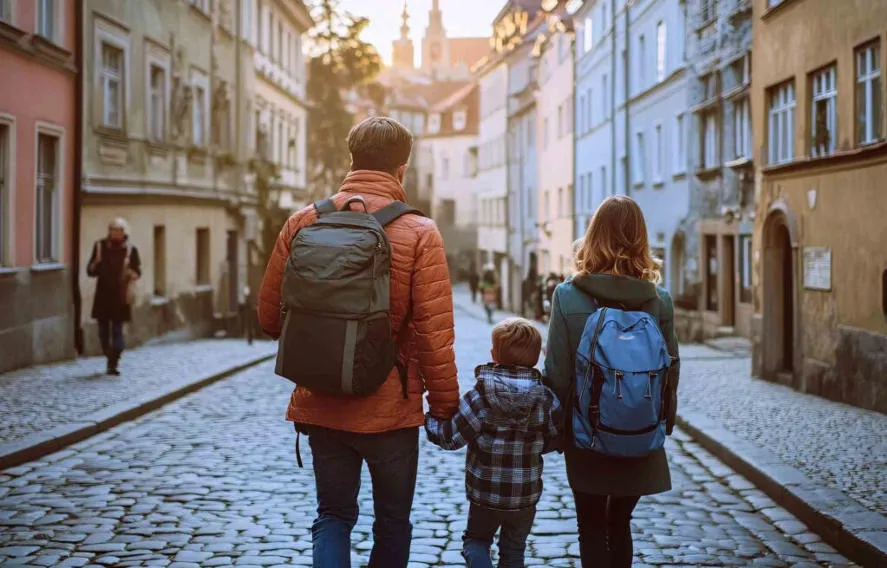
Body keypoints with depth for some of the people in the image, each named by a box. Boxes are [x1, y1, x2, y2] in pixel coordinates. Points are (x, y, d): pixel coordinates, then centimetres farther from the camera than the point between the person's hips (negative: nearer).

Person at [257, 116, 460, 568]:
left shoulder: (302, 223, -3)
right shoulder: (419, 233, -12)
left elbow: (270, 316, 2)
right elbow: (434, 333, -15)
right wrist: (445, 403, -2)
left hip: (320, 406, 2)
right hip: (391, 409, -2)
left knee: (332, 515, 16)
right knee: (392, 522, 17)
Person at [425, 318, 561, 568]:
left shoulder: (479, 397, -19)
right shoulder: (546, 400, -11)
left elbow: (450, 437, -16)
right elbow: (551, 442, -1)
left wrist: (429, 419, 2)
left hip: (485, 493, -2)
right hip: (526, 494, 2)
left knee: (475, 540, 20)